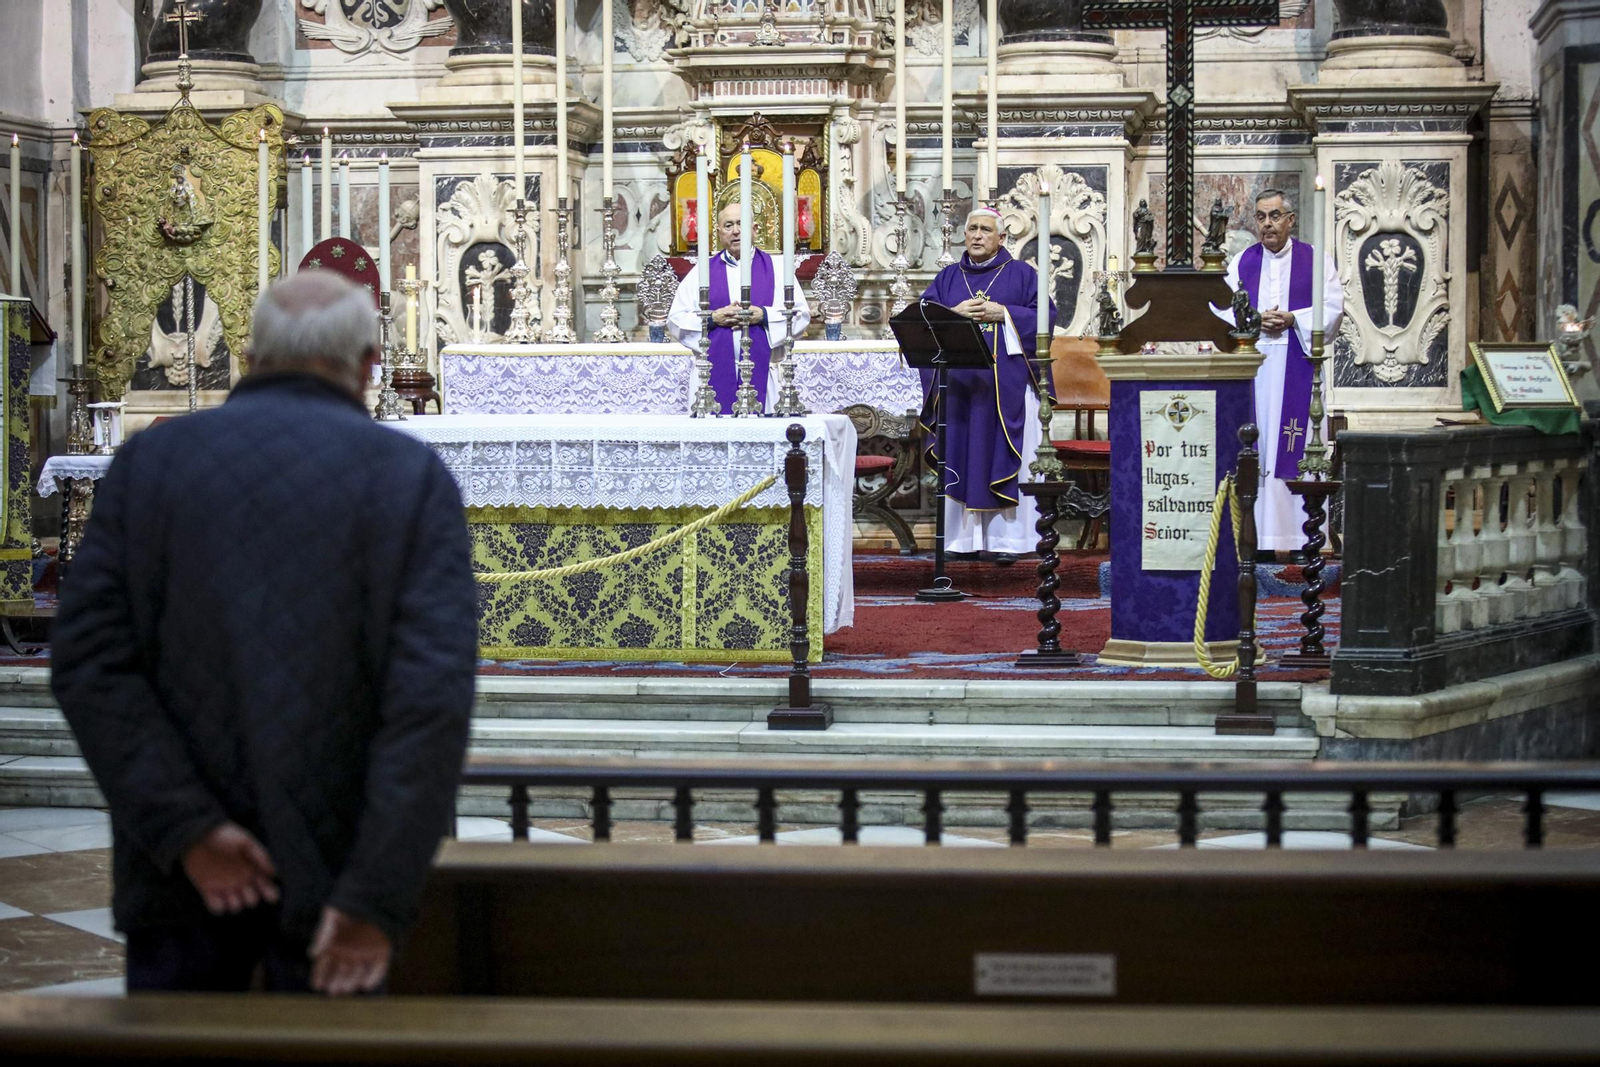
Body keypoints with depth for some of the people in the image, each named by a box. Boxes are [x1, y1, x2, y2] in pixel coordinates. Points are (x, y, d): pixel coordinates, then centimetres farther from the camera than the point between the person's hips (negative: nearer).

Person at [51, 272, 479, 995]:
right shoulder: (413, 476, -3)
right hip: (331, 873, -1)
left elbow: (87, 660, -7)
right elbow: (435, 691, -13)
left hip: (182, 875, 2)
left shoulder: (150, 459, 3)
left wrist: (187, 830, -9)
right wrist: (378, 898, -14)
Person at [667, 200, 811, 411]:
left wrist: (763, 316, -11)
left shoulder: (775, 269, 10)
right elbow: (675, 320, 7)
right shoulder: (702, 272, 11)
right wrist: (713, 318, -8)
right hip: (716, 376, 0)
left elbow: (801, 315, 3)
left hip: (763, 373, 0)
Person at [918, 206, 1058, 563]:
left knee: (1006, 459, -5)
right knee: (961, 459, 1)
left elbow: (1044, 316, -1)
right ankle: (963, 537, 4)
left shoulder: (1021, 274, 7)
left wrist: (1003, 314, -11)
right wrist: (954, 314, -8)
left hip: (1007, 383, -3)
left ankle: (1008, 538, -2)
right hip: (959, 383, 3)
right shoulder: (948, 278, 15)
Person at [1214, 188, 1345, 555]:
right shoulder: (1242, 262, 13)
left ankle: (1300, 531, -3)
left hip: (1298, 367, -2)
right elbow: (1221, 308, 7)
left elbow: (1332, 308, -2)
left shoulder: (1315, 259, 5)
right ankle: (1260, 533, 0)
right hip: (1253, 368, 2)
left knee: (1298, 446, -5)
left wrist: (1292, 319, -14)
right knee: (1257, 444, -2)